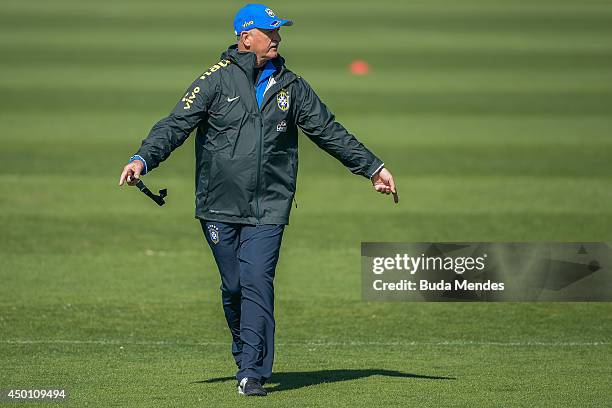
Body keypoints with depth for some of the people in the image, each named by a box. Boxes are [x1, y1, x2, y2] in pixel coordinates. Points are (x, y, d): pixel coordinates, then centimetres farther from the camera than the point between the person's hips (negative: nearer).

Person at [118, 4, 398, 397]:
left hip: (268, 208, 1)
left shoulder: (291, 86, 9)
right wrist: (142, 160, -25)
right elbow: (176, 125, -9)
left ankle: (252, 373, -14)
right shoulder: (216, 80, -1)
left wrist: (373, 168, 18)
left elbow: (329, 131, 17)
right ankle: (247, 358, 25)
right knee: (233, 288, 5)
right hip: (220, 208, -1)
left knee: (257, 283, -13)